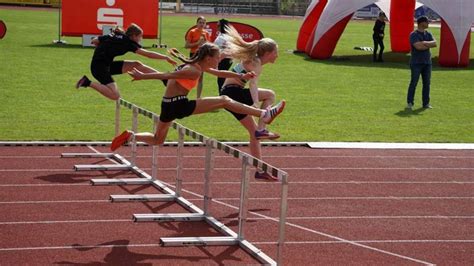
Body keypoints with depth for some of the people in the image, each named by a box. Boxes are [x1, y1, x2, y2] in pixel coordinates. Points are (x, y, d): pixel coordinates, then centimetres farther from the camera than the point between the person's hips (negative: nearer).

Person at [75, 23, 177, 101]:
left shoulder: (114, 35, 12)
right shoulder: (127, 42, -10)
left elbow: (94, 41, 13)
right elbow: (147, 54, -11)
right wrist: (166, 57, -6)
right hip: (100, 67, -9)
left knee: (136, 64, 5)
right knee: (115, 96, -21)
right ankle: (88, 83, -12)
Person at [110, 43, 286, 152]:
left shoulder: (196, 65, 11)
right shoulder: (194, 71, -18)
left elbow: (219, 73, 22)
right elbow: (167, 76, -21)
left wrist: (241, 76, 16)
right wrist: (142, 77, -22)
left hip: (169, 105, 9)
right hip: (178, 106, -9)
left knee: (157, 140, 26)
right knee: (224, 101, -7)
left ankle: (130, 136, 8)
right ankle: (264, 114, -6)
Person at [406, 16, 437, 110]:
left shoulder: (428, 34, 13)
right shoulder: (414, 34, -8)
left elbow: (434, 43, -2)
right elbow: (418, 46, -21)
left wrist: (425, 43, -18)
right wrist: (429, 45, -8)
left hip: (427, 62, 6)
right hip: (416, 62, -6)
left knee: (427, 83, 6)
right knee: (414, 82, -6)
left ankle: (426, 103, 12)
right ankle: (409, 103, 0)